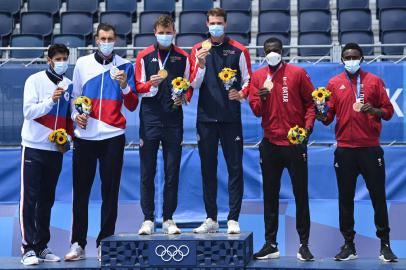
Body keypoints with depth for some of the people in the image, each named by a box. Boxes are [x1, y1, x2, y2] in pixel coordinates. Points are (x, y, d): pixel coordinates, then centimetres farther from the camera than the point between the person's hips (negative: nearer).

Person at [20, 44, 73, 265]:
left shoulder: (69, 85, 8)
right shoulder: (35, 81, -4)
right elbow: (28, 111, -12)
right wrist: (51, 100, -24)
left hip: (56, 149, 4)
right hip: (33, 147, -4)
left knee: (47, 199, 8)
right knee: (30, 198, -6)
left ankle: (41, 246, 15)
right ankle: (28, 248, -5)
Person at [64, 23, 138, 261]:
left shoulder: (125, 66, 4)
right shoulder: (82, 64, 8)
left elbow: (132, 106, 2)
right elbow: (75, 96, 14)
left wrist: (124, 86, -15)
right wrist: (76, 114, -5)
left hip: (113, 137, -1)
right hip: (85, 136, 1)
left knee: (110, 192, 2)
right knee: (81, 192, 2)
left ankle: (104, 243, 9)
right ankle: (78, 244, 9)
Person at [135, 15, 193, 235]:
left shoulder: (183, 57, 9)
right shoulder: (144, 56, 6)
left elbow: (189, 85, 14)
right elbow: (138, 87, 4)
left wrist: (184, 97, -7)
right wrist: (152, 84, -16)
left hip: (173, 120, 1)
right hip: (150, 120, -1)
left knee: (172, 172, 3)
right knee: (147, 173, 1)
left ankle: (168, 219, 11)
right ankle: (148, 219, 7)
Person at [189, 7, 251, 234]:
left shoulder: (238, 50, 4)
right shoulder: (198, 50, 8)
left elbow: (248, 80, 8)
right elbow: (194, 84, 3)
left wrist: (241, 93, -12)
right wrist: (201, 64, -14)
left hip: (231, 117, -2)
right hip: (206, 117, 2)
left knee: (235, 168, -3)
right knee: (208, 169, 7)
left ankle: (233, 219, 2)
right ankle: (211, 219, 14)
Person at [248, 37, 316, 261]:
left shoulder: (298, 73, 0)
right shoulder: (258, 76, 6)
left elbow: (310, 102, 3)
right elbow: (256, 110, 3)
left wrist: (307, 126, -11)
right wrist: (263, 96, -18)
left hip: (295, 142, -2)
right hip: (270, 144, 2)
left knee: (301, 194, 2)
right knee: (270, 194, 6)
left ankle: (304, 244, 9)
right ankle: (270, 244, 14)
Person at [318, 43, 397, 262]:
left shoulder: (374, 81, 6)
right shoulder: (334, 83, 8)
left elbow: (388, 111, 6)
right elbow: (328, 116, 6)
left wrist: (374, 110, -14)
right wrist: (321, 116, -16)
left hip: (370, 148, -1)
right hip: (344, 149, 1)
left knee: (378, 196, 1)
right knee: (345, 198, 4)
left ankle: (385, 244, 9)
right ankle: (348, 244, 13)